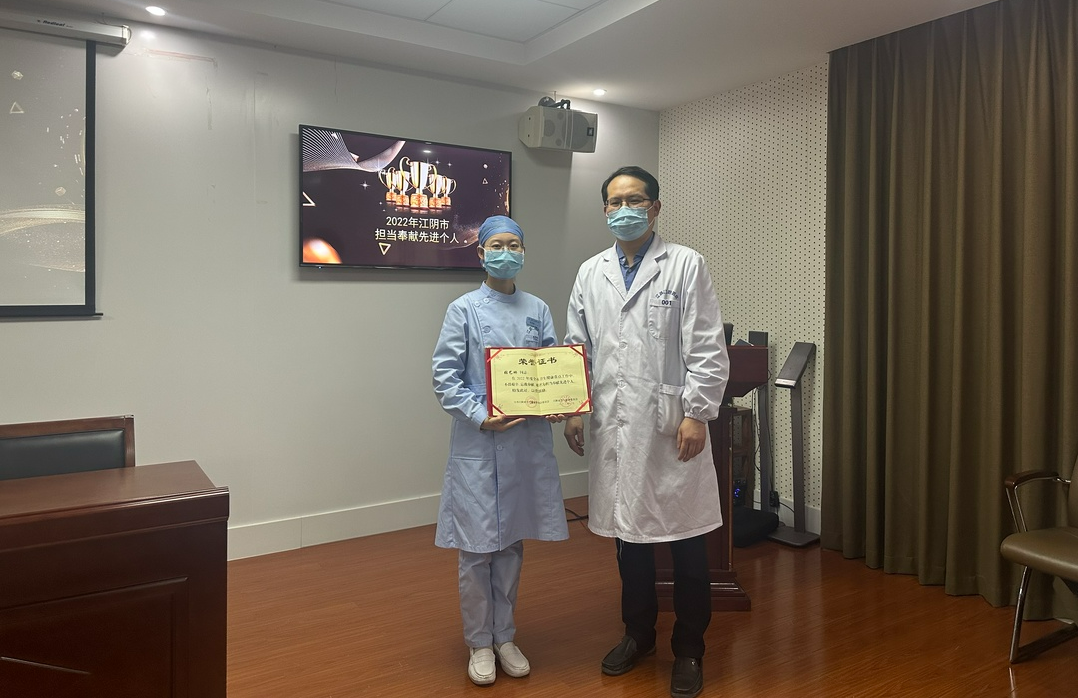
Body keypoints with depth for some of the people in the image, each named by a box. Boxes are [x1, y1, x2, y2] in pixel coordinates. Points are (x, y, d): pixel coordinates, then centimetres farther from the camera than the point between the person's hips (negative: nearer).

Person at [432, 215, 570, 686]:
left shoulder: (538, 310, 8)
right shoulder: (464, 309, -2)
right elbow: (445, 377, -6)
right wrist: (481, 416, -17)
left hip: (528, 440, 4)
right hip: (478, 442, -3)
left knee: (512, 542, 14)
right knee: (477, 546, 4)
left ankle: (504, 636, 31)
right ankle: (479, 643, 24)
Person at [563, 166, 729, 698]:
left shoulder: (686, 265, -1)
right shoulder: (590, 273, 10)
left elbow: (707, 349, -6)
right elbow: (577, 348, 13)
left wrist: (697, 414, -12)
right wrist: (572, 409, 6)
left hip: (671, 425, -3)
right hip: (614, 426, 4)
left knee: (685, 540, 6)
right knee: (627, 534, 15)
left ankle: (689, 649, 25)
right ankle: (638, 632, 35)